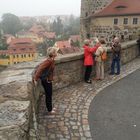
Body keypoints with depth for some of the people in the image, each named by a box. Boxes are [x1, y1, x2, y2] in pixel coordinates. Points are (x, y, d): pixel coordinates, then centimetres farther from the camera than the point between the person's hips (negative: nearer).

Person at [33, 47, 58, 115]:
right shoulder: (49, 61, -25)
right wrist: (35, 78, -30)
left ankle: (50, 108, 36)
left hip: (48, 80, 9)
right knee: (48, 95, 5)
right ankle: (50, 110, 20)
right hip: (46, 80, -9)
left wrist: (36, 76, 12)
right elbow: (40, 68, -31)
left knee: (49, 95, 20)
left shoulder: (51, 60, 3)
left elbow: (41, 66, 11)